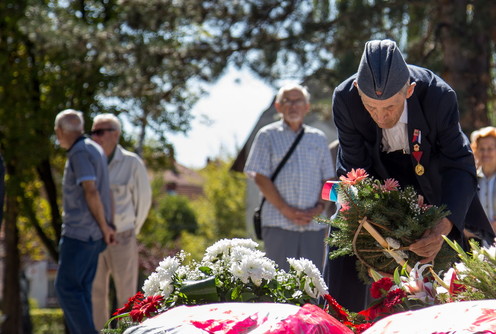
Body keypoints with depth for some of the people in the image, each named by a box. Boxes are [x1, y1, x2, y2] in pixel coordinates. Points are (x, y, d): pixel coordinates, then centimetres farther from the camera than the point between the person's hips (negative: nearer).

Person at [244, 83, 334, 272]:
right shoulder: (268, 136, 7)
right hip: (279, 225, -3)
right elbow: (260, 178, -1)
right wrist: (286, 210, -10)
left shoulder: (318, 139, 17)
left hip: (314, 224, 3)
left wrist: (318, 208, -5)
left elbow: (327, 179, 15)